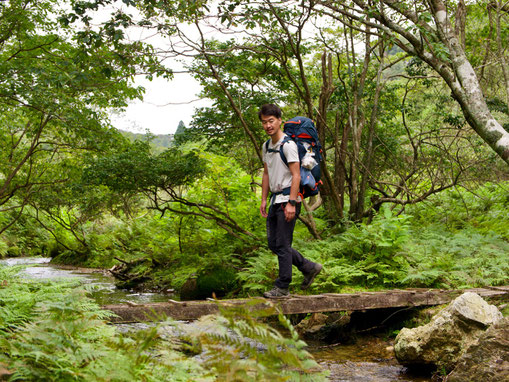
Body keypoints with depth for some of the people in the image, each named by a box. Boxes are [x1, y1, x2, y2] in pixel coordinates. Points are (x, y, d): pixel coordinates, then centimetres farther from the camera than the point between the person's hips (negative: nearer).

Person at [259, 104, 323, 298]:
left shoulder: (288, 145, -13)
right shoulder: (266, 147, 14)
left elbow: (296, 176, -17)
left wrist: (291, 203, -22)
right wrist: (264, 200, 16)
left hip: (288, 199, -9)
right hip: (275, 199, 9)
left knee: (282, 245, -6)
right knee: (273, 244, 12)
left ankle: (282, 287, 3)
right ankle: (309, 268, 24)